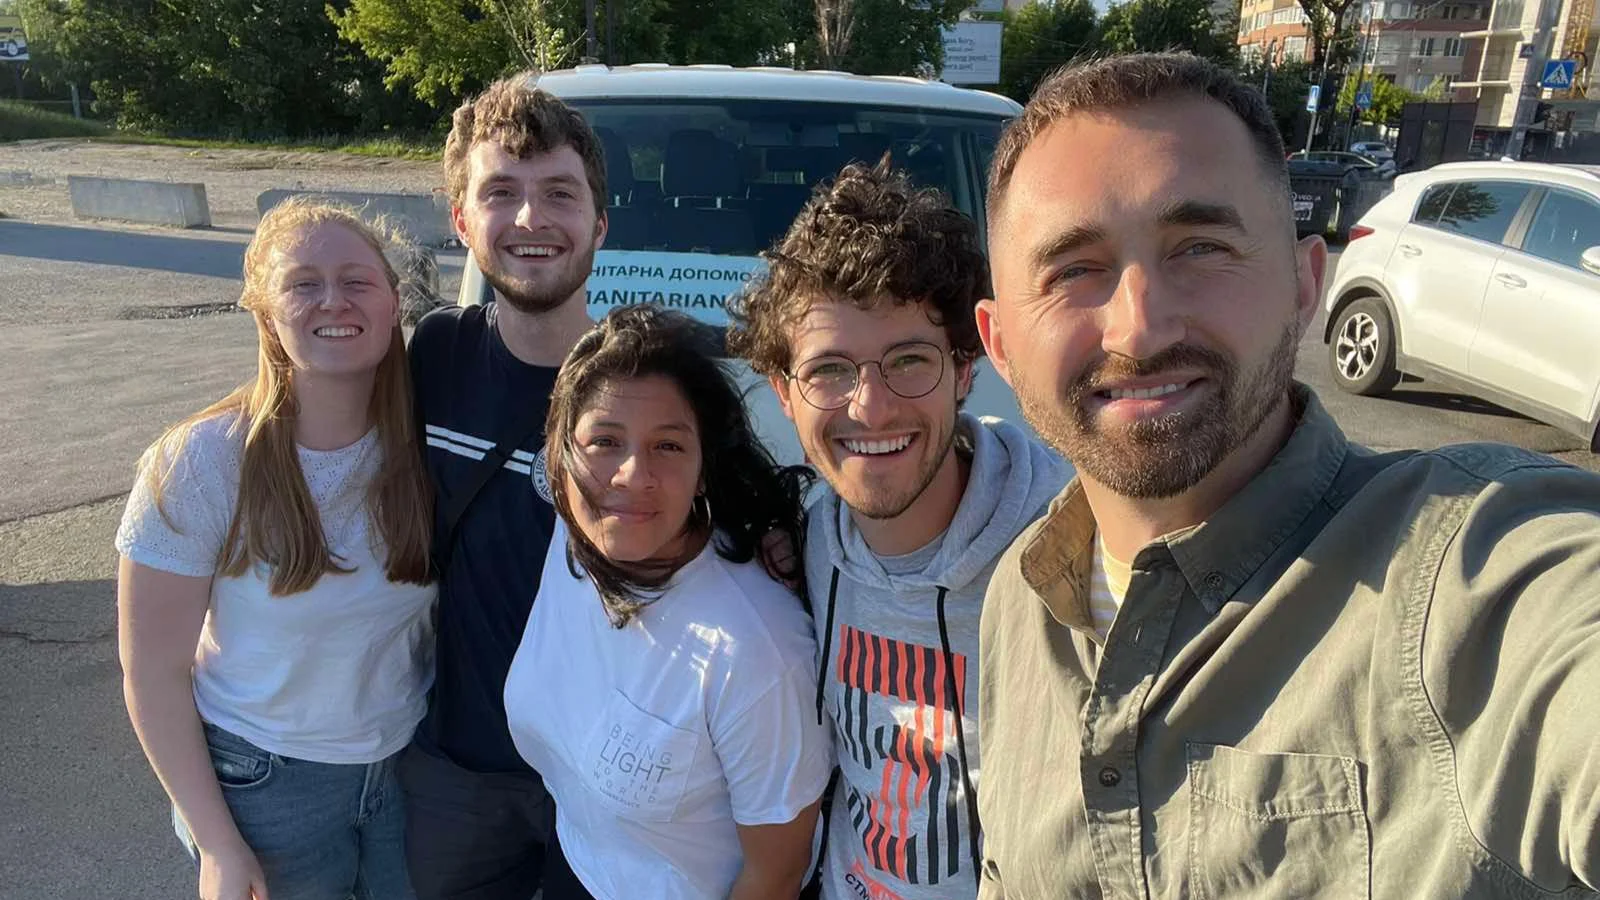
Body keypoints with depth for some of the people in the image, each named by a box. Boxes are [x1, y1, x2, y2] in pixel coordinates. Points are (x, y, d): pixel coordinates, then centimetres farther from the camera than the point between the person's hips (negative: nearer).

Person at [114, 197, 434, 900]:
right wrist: (218, 843, -9)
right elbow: (155, 671, -11)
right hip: (265, 777, -2)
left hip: (411, 760, 3)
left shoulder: (422, 443, -12)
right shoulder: (201, 462, -19)